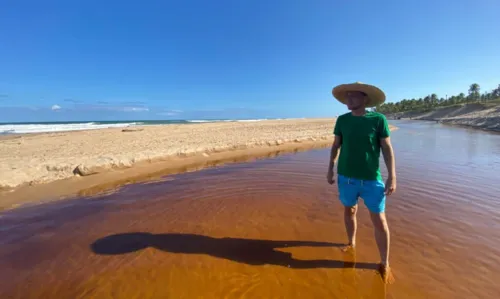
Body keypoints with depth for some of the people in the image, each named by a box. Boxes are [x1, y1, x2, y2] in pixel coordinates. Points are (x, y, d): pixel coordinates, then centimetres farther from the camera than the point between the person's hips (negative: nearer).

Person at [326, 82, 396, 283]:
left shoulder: (378, 119, -7)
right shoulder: (342, 120, 0)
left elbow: (387, 149, -5)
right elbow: (336, 145, 9)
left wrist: (392, 177, -9)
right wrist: (330, 168, 8)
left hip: (371, 179, -2)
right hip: (346, 177, 3)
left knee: (379, 220, 3)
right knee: (349, 211, 17)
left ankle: (385, 264, 21)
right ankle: (351, 243, 41)